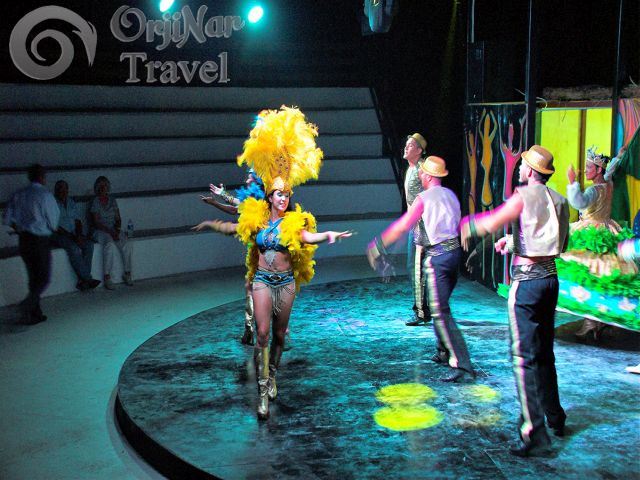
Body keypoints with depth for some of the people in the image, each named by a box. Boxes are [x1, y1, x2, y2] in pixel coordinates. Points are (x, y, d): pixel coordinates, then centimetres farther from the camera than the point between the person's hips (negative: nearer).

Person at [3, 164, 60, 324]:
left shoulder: (18, 194, 6)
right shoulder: (45, 195, -12)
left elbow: (7, 219, 6)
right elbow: (53, 222, -8)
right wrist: (51, 229, 13)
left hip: (23, 239, 7)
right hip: (40, 240, -6)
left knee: (33, 277, 15)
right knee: (44, 278, 0)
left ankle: (35, 313, 18)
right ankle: (29, 303, -22)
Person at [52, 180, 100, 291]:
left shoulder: (71, 202, 16)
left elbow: (78, 221, 13)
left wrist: (79, 235, -7)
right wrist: (71, 236, -18)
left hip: (73, 234, 6)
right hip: (58, 235, -6)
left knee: (89, 245, -22)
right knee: (74, 248, -33)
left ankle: (82, 280, -26)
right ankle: (87, 278, -28)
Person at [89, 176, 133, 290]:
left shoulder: (112, 200, 14)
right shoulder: (95, 202, -2)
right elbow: (96, 223, -9)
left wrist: (117, 229, -7)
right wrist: (110, 232, -19)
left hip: (114, 230, 5)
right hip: (100, 231, -5)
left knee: (127, 245, -23)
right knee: (110, 245, -35)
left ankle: (127, 273, -14)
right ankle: (107, 277, -32)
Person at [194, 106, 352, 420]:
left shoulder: (293, 221, -5)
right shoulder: (256, 218, 3)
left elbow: (307, 237, -26)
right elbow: (232, 228, 22)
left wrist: (328, 235, -45)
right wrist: (211, 224, 33)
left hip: (285, 281, 0)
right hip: (262, 280, 1)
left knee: (279, 333, 12)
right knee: (262, 334, -7)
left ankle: (272, 376, 34)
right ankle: (262, 392, -6)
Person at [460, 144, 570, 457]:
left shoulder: (525, 197, -11)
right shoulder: (558, 200, 11)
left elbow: (492, 223, -23)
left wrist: (467, 227, -2)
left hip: (527, 280, -8)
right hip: (550, 277, 8)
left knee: (524, 357, -7)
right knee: (544, 352, 21)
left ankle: (534, 434, -9)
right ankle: (555, 417, 34)